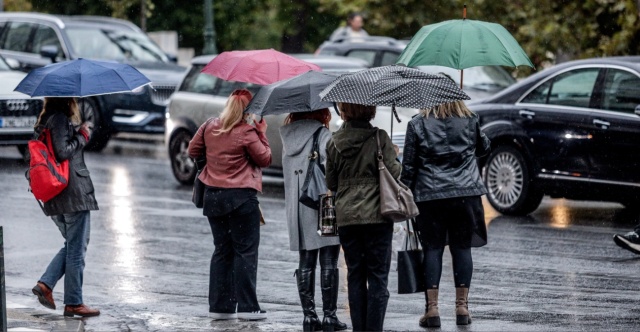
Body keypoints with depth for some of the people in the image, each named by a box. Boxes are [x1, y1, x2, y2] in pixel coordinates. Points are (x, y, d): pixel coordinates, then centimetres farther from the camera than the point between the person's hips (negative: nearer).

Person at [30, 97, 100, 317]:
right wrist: (82, 136, -5)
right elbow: (63, 153, -19)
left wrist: (80, 131, 10)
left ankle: (45, 284, 3)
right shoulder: (61, 119, -13)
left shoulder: (45, 120, 14)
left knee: (72, 246, 19)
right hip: (74, 192, -9)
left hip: (54, 198, 9)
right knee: (77, 249, -1)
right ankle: (74, 303, 3)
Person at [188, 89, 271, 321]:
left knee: (222, 250, 12)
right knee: (246, 251, 0)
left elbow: (193, 151, 14)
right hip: (241, 197, -6)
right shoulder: (247, 133, -13)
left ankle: (219, 306, 11)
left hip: (213, 196, 6)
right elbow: (265, 159, -5)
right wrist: (262, 134, 4)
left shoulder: (209, 127, 3)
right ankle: (247, 306, -3)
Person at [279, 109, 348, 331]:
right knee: (328, 263, 0)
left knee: (306, 263, 10)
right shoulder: (323, 135, -9)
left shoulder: (289, 138, 10)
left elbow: (288, 173, 12)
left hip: (297, 210, 6)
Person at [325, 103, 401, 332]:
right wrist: (394, 158, 10)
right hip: (376, 216, -3)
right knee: (378, 276, 2)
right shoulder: (379, 138, -8)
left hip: (346, 217, 3)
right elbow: (394, 172, -10)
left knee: (355, 276, 10)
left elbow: (331, 183, 8)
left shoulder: (334, 142, 2)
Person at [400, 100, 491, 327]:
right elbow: (483, 148, 20)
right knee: (462, 248, 8)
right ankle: (462, 306, 9)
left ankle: (432, 308, -1)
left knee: (432, 249, 3)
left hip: (430, 197, -2)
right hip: (466, 194, 2)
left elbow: (408, 166, -2)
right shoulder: (470, 121, 2)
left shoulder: (417, 125, -4)